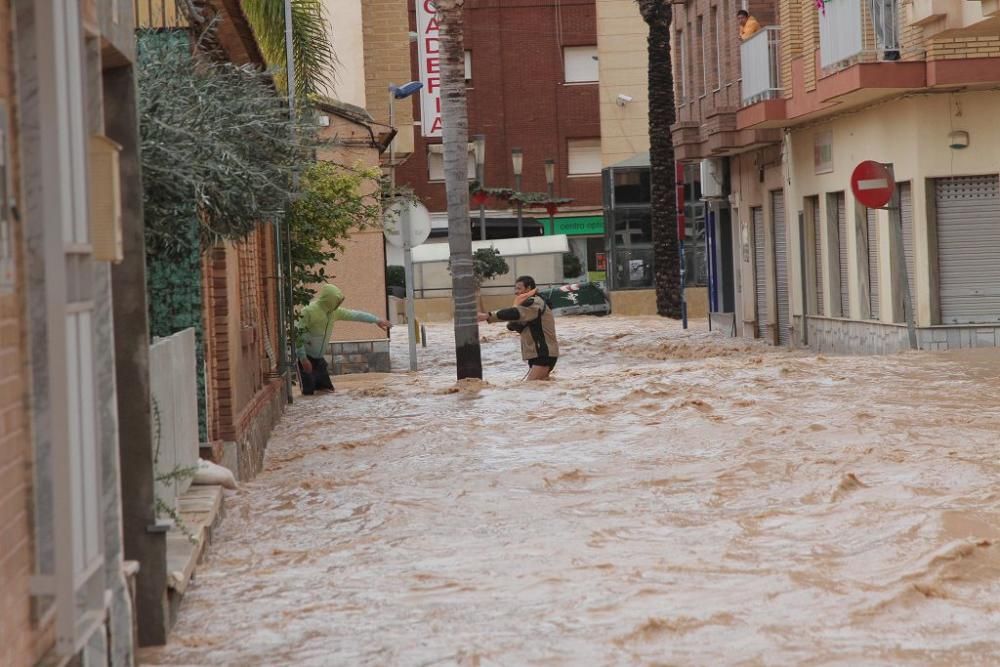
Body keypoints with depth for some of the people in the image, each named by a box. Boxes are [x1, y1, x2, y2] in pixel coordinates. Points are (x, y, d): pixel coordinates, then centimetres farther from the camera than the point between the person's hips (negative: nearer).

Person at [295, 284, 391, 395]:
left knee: (328, 390, 6)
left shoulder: (334, 312, 3)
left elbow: (354, 315, 12)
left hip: (318, 358, 8)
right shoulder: (309, 311, -20)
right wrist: (303, 359, -24)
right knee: (309, 391, -13)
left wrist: (377, 320, 12)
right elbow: (297, 334, -21)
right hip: (305, 357, -8)